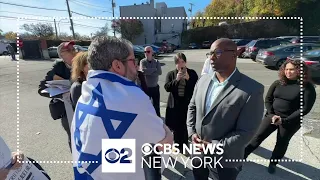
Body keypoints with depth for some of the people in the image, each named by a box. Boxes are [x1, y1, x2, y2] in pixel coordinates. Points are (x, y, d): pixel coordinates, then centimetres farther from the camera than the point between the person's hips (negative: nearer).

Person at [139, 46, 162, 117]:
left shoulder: (156, 62, 0)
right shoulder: (142, 61, -6)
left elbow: (160, 72, -16)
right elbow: (143, 71, -25)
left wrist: (148, 72, -19)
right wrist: (154, 69, -16)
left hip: (155, 87, 2)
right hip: (146, 87, -2)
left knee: (156, 105, 17)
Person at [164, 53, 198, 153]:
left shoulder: (192, 73, 2)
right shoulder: (171, 74, 4)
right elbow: (167, 87, -7)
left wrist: (188, 78, -18)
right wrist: (176, 79, -19)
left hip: (188, 104, 0)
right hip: (175, 104, 1)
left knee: (186, 126, 5)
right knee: (176, 126, 9)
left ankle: (184, 145, 29)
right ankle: (178, 145, 32)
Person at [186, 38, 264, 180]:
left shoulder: (252, 90, -19)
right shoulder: (203, 80, -2)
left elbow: (246, 132, -19)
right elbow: (192, 107, 5)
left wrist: (215, 146, -20)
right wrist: (192, 132, -6)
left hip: (224, 160, -4)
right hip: (198, 151, 5)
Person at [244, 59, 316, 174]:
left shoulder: (307, 87, -9)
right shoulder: (278, 83, -1)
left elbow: (305, 108, -12)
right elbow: (268, 99, 3)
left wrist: (285, 120, -18)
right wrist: (271, 114, -9)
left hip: (291, 121, -2)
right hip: (272, 116, 2)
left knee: (282, 143, 13)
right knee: (258, 136, 2)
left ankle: (273, 163, 35)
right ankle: (243, 155, 12)